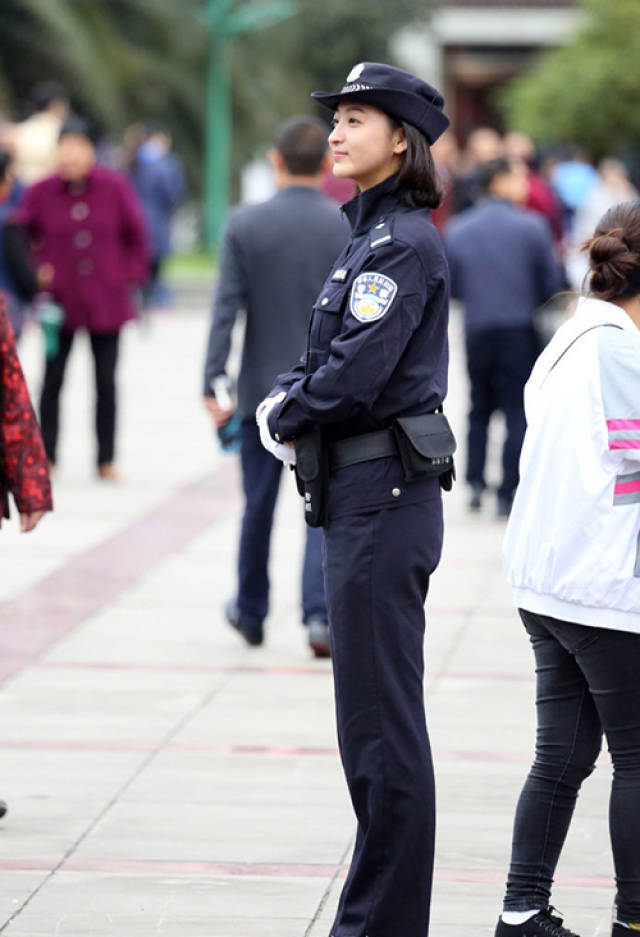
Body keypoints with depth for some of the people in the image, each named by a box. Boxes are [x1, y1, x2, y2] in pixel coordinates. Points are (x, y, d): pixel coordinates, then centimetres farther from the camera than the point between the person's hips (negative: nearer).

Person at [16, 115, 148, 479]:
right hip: (59, 303, 0)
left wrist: (132, 274, 2)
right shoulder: (41, 193, -4)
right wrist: (34, 271, -1)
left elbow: (136, 233, 9)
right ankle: (46, 458, 12)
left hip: (107, 302, 0)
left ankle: (107, 460, 13)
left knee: (106, 382, 4)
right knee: (53, 380, 2)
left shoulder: (115, 187, -3)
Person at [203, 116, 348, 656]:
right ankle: (320, 613, -12)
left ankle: (251, 612, 28)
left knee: (258, 508, 14)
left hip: (263, 389, 1)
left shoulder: (245, 225, -6)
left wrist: (214, 383, -5)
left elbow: (226, 309, -8)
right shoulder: (353, 229, -5)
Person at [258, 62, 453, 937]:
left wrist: (284, 413, -4)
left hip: (384, 499, -10)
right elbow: (330, 359, 20)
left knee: (382, 724, -5)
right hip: (364, 497, 10)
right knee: (373, 723, 15)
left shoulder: (405, 243, -15)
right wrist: (289, 400, 1)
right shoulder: (374, 235, 15)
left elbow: (356, 374, -21)